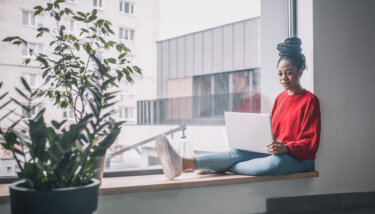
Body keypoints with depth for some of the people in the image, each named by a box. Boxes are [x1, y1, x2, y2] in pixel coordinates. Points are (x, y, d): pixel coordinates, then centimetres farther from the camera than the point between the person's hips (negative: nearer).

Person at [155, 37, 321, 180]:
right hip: (275, 152, 5)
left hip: (301, 158, -5)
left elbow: (311, 143, -8)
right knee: (237, 152, -23)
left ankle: (224, 168, -31)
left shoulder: (310, 100, -1)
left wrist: (286, 148, -26)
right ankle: (184, 163, -41)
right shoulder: (280, 98, 20)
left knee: (275, 162, -41)